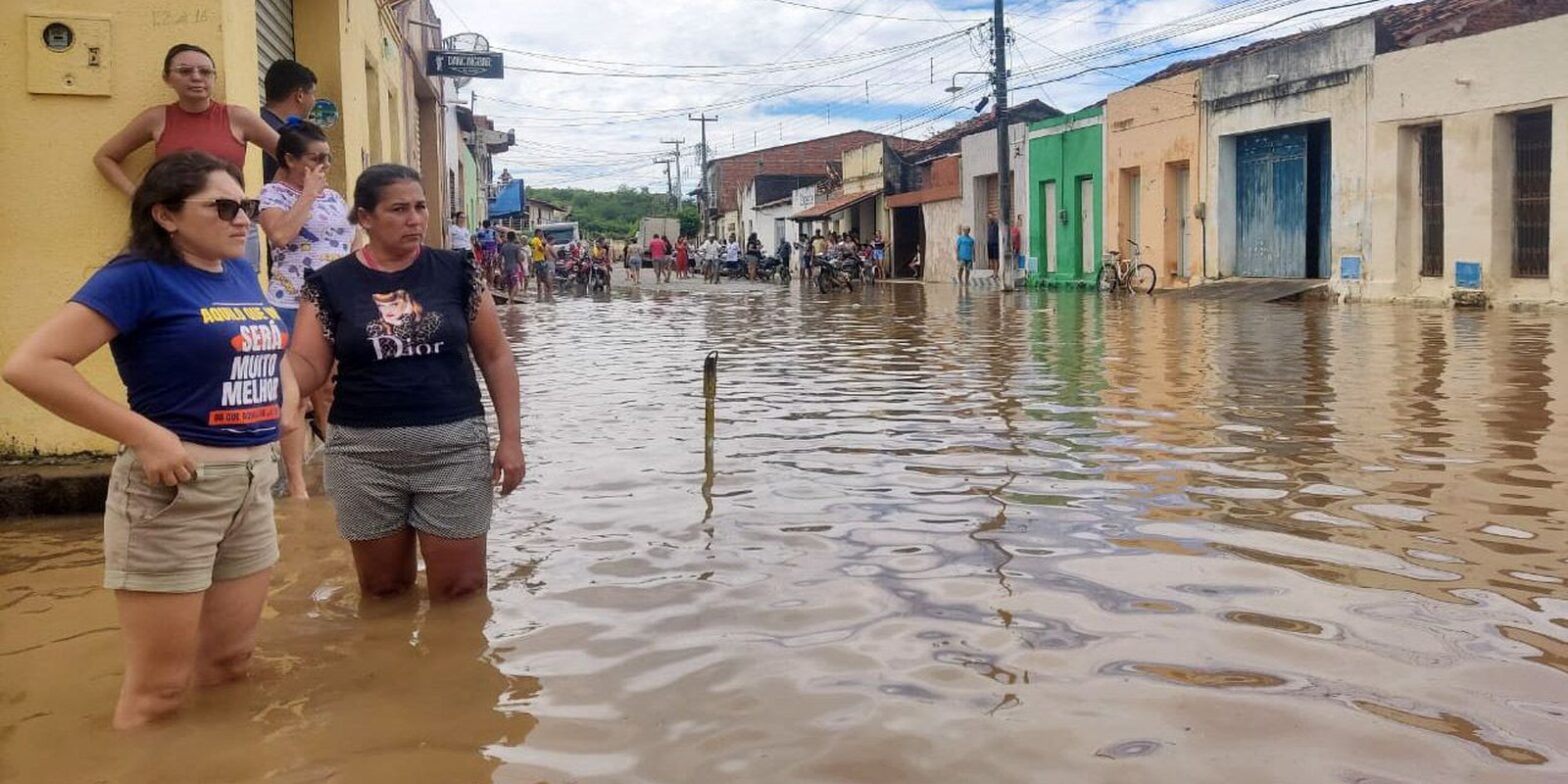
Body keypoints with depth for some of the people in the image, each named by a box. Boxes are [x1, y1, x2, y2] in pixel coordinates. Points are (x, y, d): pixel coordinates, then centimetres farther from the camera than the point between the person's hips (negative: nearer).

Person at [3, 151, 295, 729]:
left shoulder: (243, 275, 9)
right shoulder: (139, 276, -12)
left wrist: (287, 399, 9)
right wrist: (146, 435, -22)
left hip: (254, 483, 7)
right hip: (174, 486, -7)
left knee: (229, 662, 18)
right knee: (158, 690, 3)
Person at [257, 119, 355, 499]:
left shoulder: (334, 197, 15)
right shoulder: (273, 193, -4)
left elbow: (353, 247, 19)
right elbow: (281, 234, -24)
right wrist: (308, 192, -14)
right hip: (293, 308, -6)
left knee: (333, 393, 12)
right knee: (294, 395, -2)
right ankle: (296, 483, 3)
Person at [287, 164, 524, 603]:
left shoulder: (456, 272, 2)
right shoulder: (331, 284, 1)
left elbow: (495, 356, 4)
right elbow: (307, 365, -2)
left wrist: (510, 437, -2)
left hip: (454, 446, 0)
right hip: (364, 454, 1)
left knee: (460, 589, 4)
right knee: (382, 588, 14)